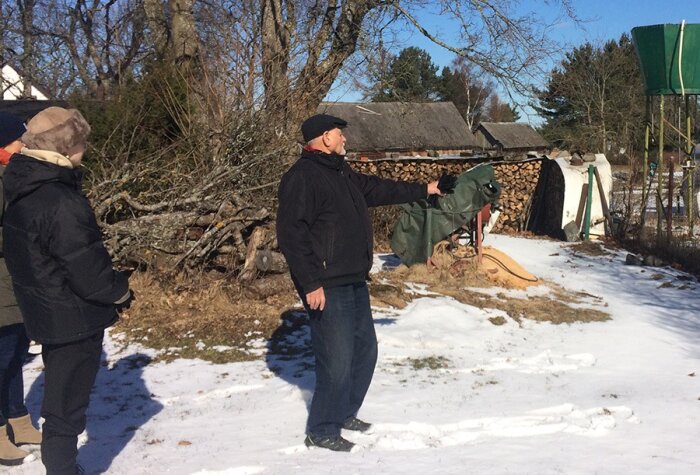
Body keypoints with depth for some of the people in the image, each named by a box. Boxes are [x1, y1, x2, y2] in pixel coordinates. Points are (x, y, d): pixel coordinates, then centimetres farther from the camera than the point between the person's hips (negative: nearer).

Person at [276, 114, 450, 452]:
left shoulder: (342, 175, 16)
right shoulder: (302, 177, -15)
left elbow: (381, 189, 29)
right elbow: (290, 235, -21)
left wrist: (423, 190, 36)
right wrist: (310, 284, -23)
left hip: (354, 282, 10)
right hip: (327, 288, -10)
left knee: (365, 349, 17)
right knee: (337, 360, -6)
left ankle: (345, 414, 34)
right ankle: (321, 430, 11)